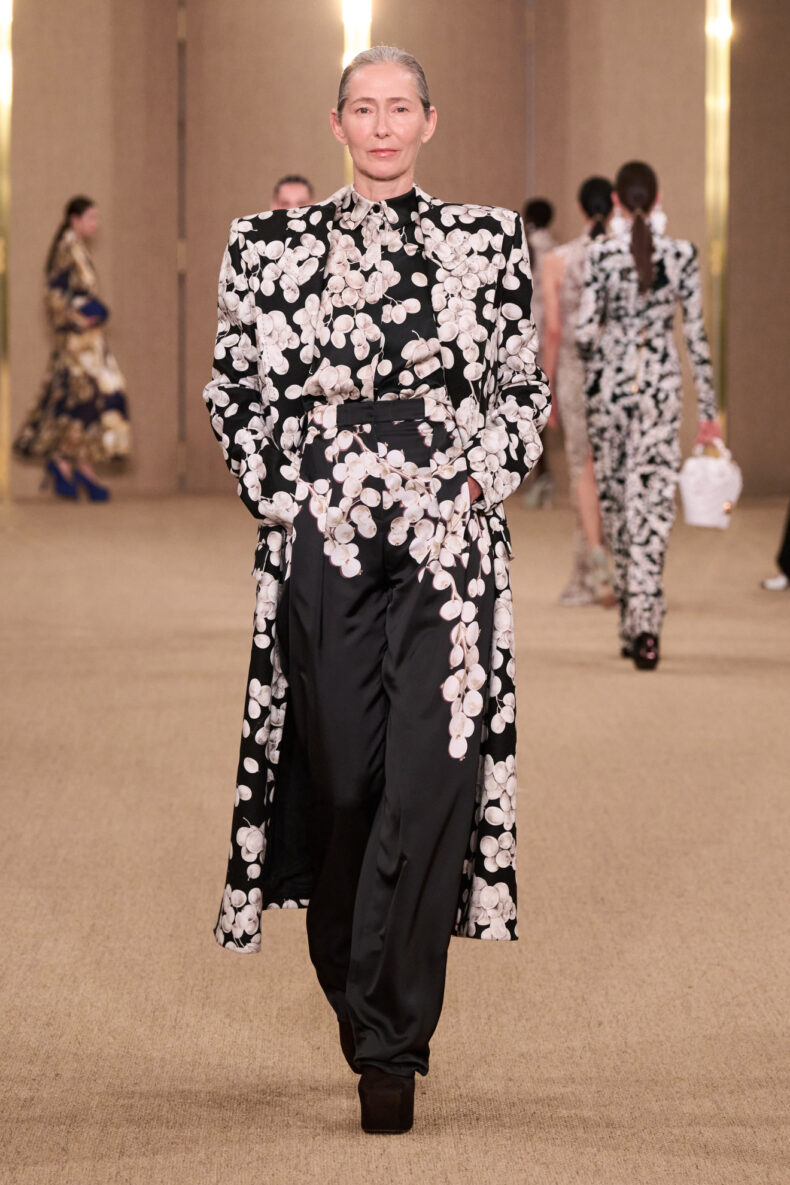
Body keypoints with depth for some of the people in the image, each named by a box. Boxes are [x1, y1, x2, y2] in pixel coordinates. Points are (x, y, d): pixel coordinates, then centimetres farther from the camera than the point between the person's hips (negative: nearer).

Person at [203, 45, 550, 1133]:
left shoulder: (488, 240, 9)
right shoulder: (273, 245, 9)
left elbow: (525, 386, 12)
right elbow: (233, 384, 12)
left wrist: (484, 474, -1)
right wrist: (272, 489, 2)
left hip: (450, 536, -1)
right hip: (321, 536, 1)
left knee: (434, 778, -11)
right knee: (340, 771, 3)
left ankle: (390, 1043, -8)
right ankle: (355, 994, 24)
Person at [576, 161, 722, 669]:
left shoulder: (601, 253, -7)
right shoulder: (683, 254, -2)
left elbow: (584, 331, -10)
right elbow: (697, 335, 0)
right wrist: (709, 409, 6)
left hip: (610, 383, 0)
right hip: (661, 384, 0)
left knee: (616, 501, 13)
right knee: (653, 504, -2)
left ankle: (632, 625, 21)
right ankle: (646, 623, -17)